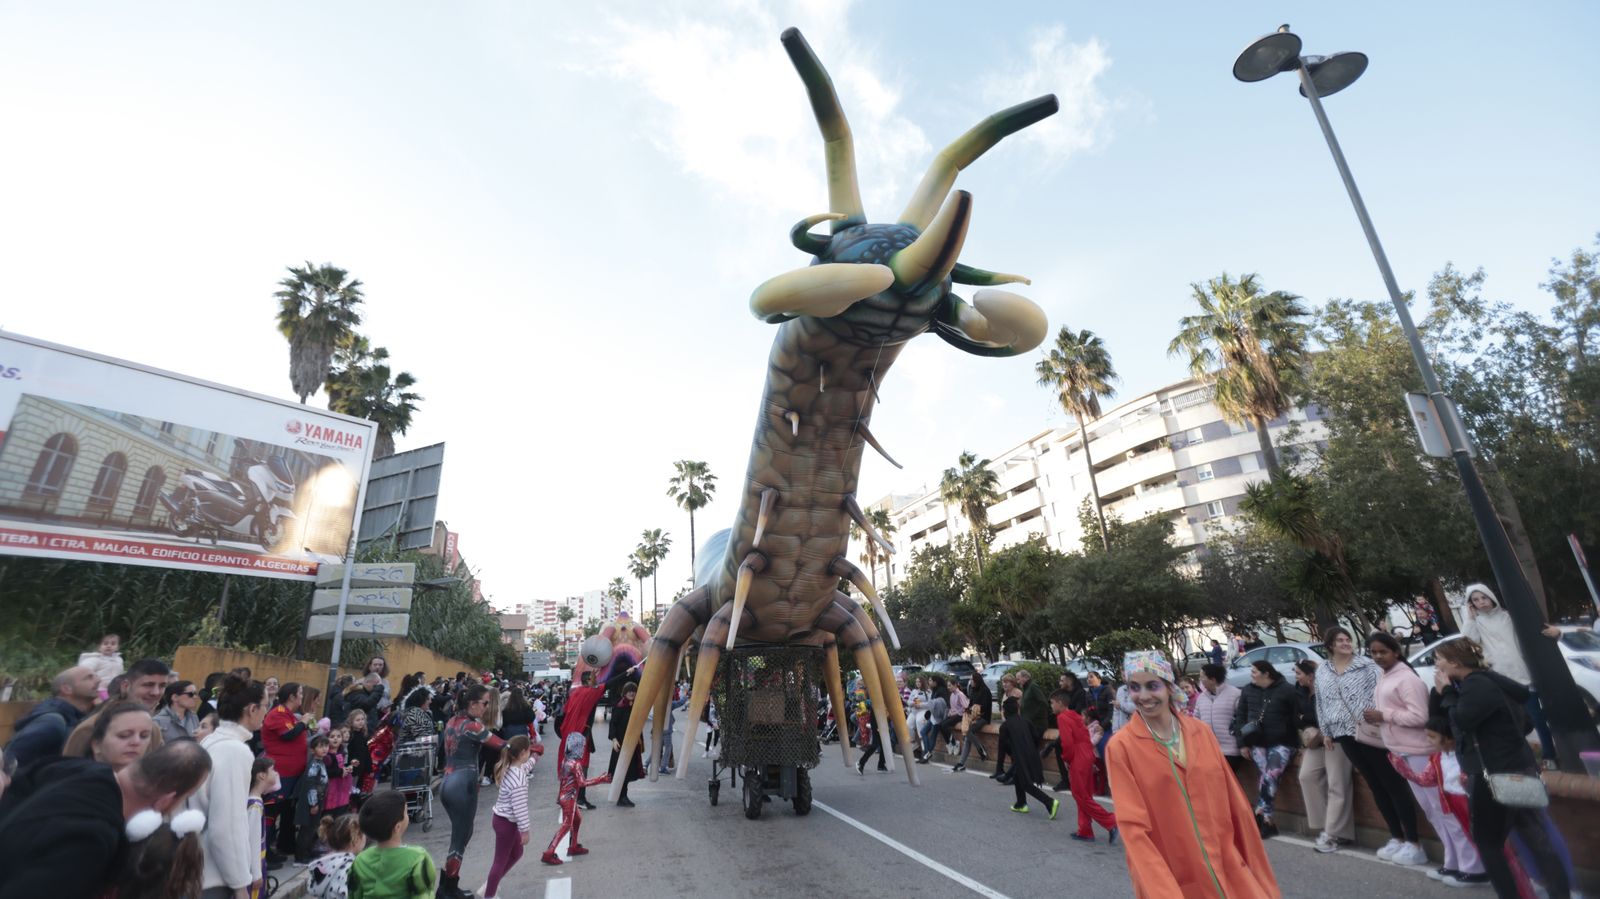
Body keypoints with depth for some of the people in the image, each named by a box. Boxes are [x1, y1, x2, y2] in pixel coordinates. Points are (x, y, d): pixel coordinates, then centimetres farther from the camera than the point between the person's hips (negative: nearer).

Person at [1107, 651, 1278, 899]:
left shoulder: (1201, 730, -2)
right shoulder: (1120, 747, -13)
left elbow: (1234, 802, 5)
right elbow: (1133, 825, -14)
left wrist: (1257, 869, 8)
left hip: (1227, 867, 3)